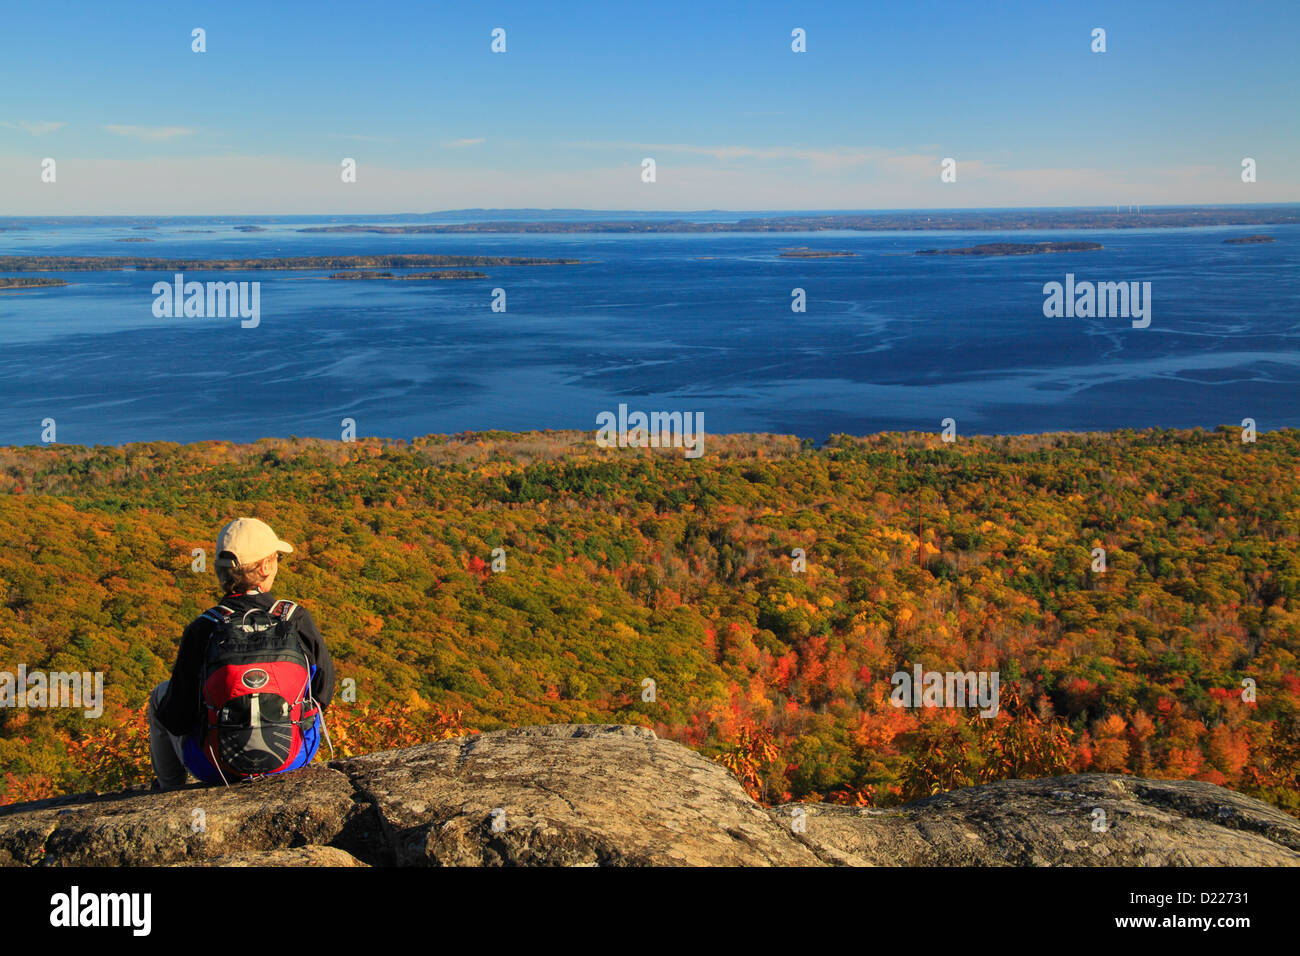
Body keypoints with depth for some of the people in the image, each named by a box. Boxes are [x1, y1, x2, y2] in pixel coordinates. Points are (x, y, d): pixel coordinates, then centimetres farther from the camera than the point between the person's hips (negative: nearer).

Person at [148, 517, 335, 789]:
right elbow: (323, 688, -1)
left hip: (216, 766, -1)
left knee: (161, 695, 28)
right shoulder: (297, 619, -13)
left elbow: (176, 720, -10)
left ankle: (170, 793, 46)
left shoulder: (202, 630, -16)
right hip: (293, 757, 1)